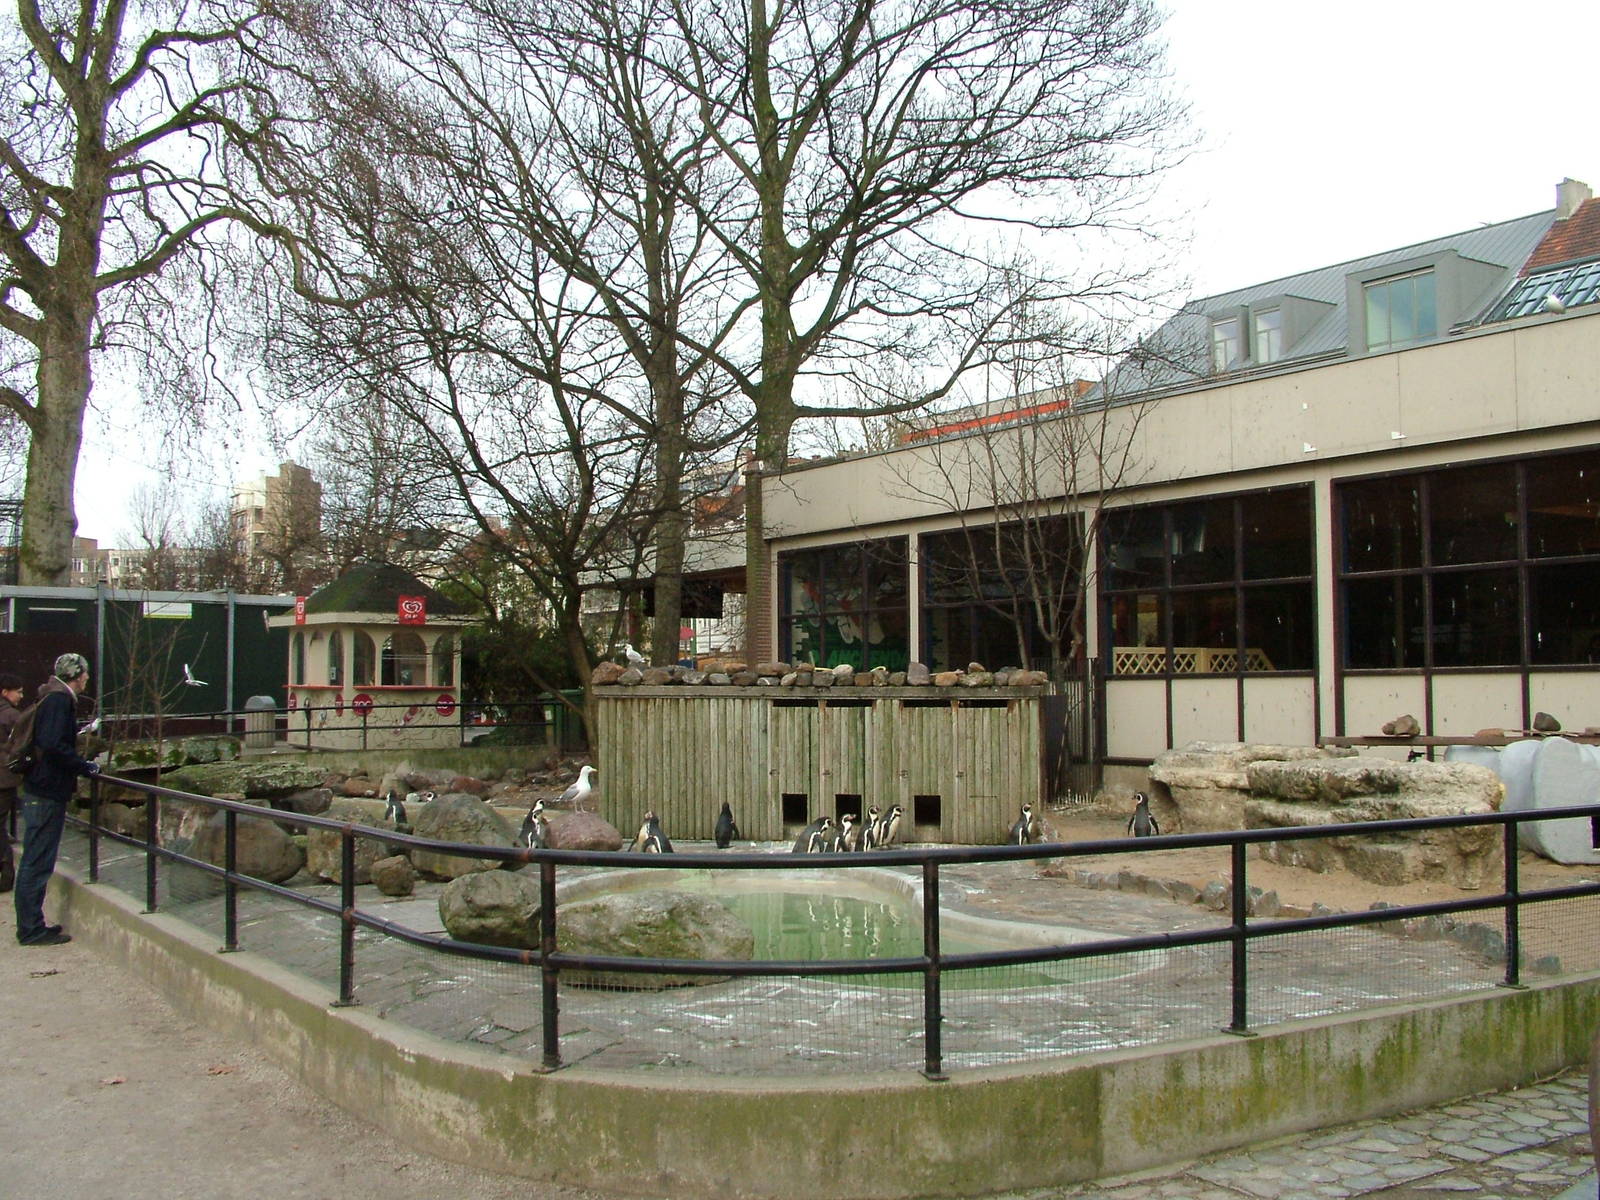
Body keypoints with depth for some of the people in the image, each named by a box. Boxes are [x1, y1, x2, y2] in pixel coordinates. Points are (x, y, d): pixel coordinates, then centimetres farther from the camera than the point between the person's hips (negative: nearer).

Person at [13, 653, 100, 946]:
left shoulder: (53, 699, 15)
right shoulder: (59, 701, -15)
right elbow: (53, 745, -27)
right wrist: (85, 767, -17)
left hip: (42, 792, 10)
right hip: (47, 794, -10)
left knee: (36, 863, 15)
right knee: (37, 864, -4)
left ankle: (31, 926, 22)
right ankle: (31, 930, 1)